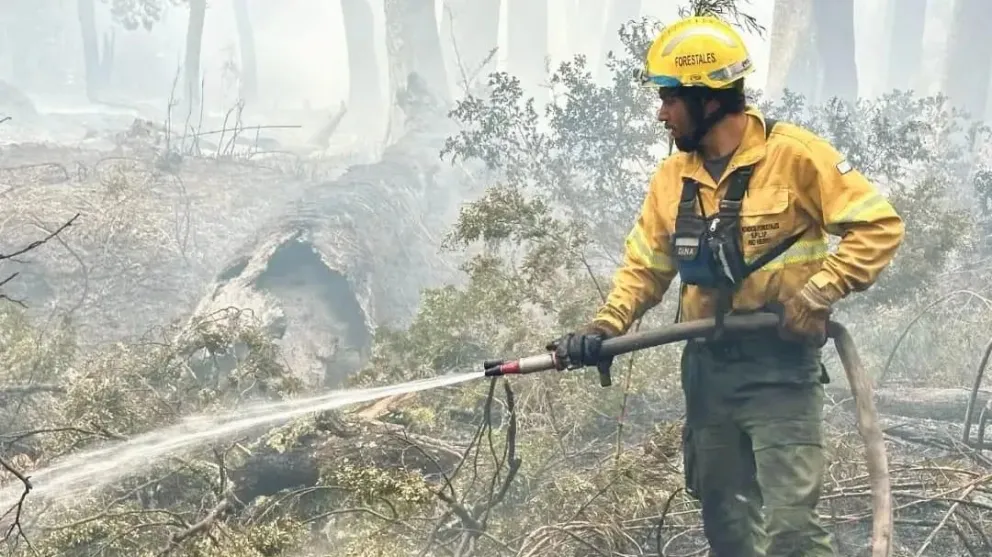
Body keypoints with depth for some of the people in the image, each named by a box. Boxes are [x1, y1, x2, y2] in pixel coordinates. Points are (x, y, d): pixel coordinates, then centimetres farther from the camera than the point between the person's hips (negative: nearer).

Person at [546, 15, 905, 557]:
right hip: (706, 365, 7)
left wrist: (819, 290, -18)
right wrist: (605, 326, -4)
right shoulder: (672, 176, 8)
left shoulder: (793, 153, -11)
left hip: (779, 363, -6)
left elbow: (879, 226, -10)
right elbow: (644, 266, 12)